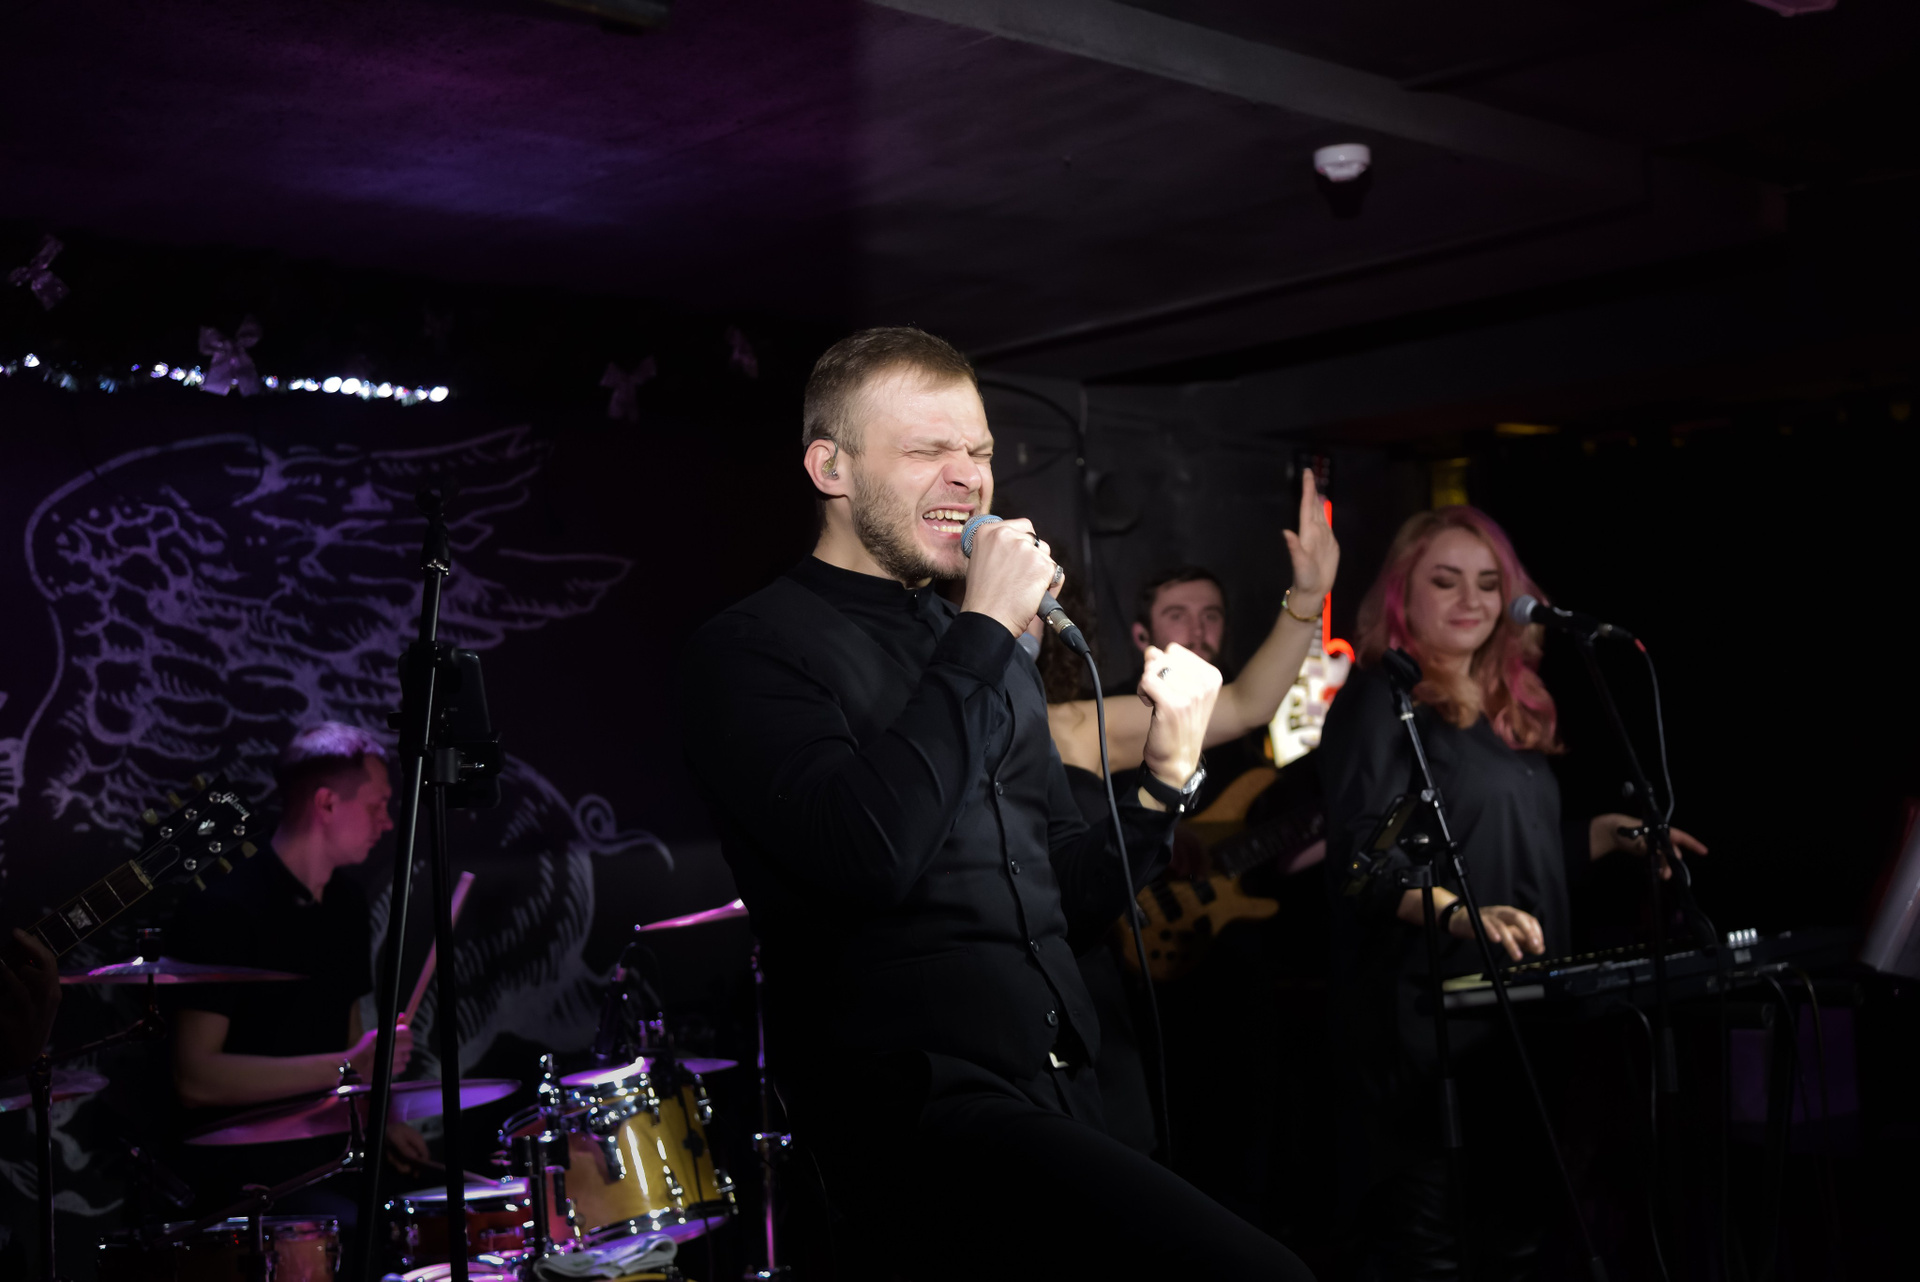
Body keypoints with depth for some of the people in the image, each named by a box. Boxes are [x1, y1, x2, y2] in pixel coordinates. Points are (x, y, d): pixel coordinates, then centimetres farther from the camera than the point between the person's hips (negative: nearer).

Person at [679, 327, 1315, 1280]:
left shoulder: (986, 648, 19)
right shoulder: (751, 650, -3)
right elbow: (867, 854, -21)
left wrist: (1165, 771, 4)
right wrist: (985, 633, -14)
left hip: (1057, 1100, 8)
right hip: (918, 1110, -8)